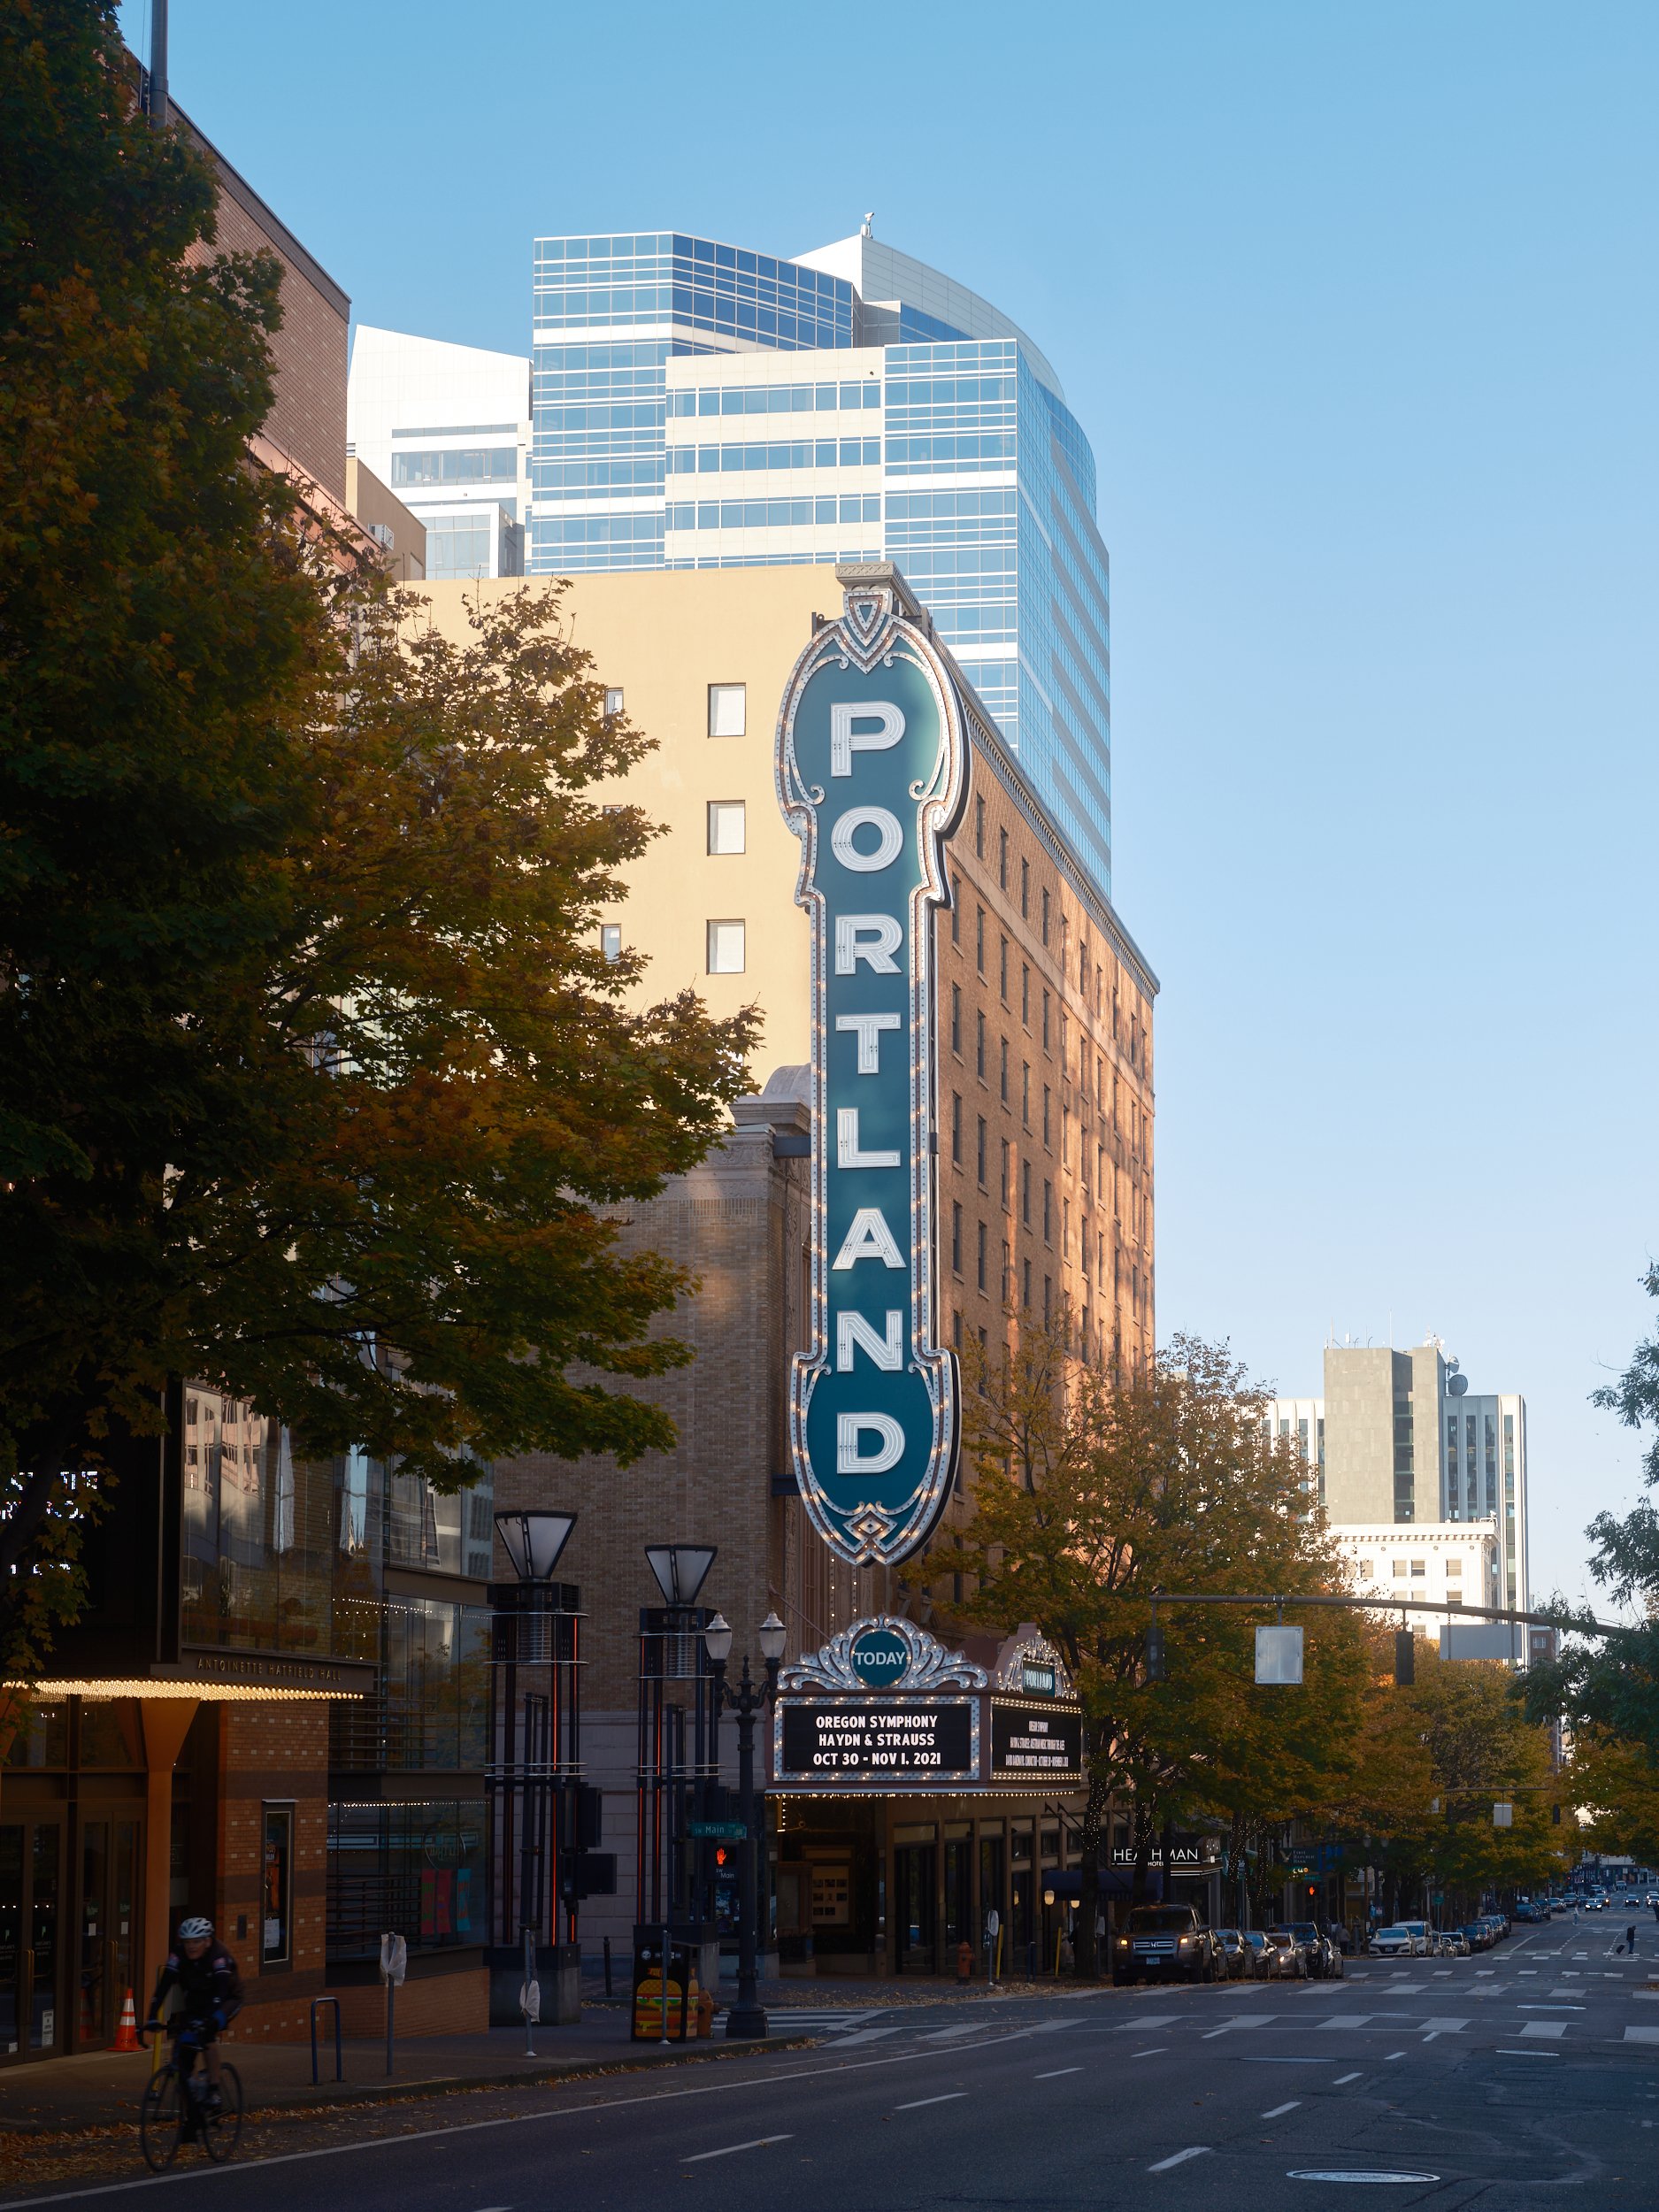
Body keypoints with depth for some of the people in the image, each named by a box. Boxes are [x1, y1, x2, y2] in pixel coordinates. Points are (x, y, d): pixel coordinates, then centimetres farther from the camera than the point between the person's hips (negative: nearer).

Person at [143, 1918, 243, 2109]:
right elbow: (164, 1984, -26)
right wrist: (153, 2016, -38)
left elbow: (220, 1989, -41)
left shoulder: (219, 1956, -31)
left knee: (206, 2032, -30)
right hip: (196, 2000, 5)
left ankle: (213, 2090, -25)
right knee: (180, 2034, -17)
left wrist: (208, 2018, -54)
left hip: (227, 2000, -5)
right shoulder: (178, 1955, -19)